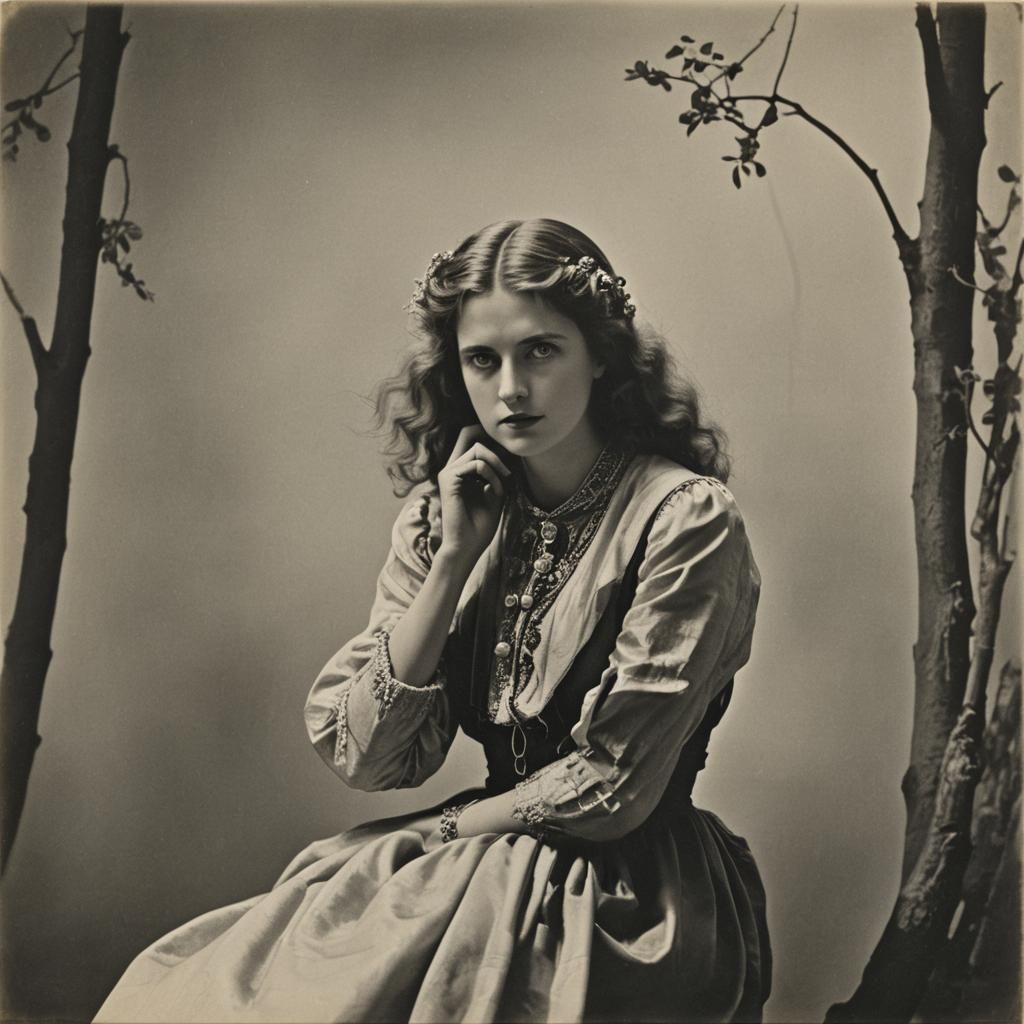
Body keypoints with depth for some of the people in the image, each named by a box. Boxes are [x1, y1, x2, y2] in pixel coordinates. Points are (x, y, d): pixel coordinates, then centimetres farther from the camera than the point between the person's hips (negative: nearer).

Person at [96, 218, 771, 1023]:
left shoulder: (685, 518, -12)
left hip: (631, 901, -4)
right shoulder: (438, 516, 5)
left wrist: (441, 830, -1)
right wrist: (454, 559, -10)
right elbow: (361, 757, -3)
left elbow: (613, 786, -12)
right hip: (491, 867, 5)